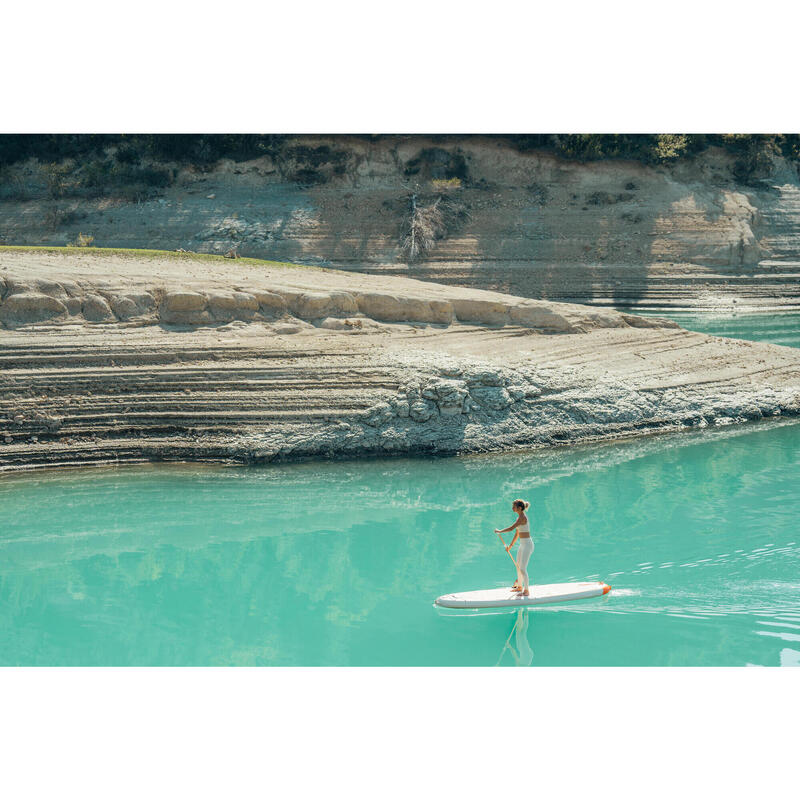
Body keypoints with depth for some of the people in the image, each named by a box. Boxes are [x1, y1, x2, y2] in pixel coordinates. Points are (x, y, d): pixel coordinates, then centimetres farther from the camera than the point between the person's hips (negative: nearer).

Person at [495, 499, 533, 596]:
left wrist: (499, 531, -14)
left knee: (523, 568, -7)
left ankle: (527, 591, 2)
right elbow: (517, 532, 19)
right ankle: (519, 586, 37)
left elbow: (511, 528, -27)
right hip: (522, 544, 10)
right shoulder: (520, 517, 11)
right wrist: (511, 545, 24)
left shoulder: (522, 517, -20)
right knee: (518, 566, 21)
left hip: (527, 544, -10)